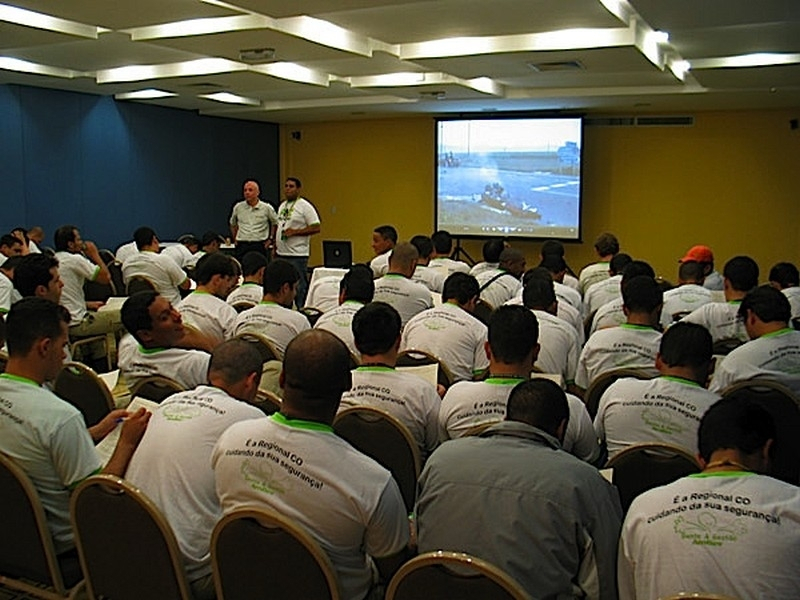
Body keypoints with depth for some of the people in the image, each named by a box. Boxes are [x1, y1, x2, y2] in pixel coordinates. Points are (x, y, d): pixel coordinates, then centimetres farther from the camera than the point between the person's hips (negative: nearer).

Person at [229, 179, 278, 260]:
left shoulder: (266, 208, -1)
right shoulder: (238, 207, 6)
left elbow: (275, 223, 11)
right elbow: (233, 224, 23)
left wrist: (271, 239, 6)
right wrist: (234, 239, 17)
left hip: (259, 246, -2)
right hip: (242, 246, 2)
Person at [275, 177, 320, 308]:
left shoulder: (304, 206, -8)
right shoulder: (282, 206, 17)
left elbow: (316, 228, -13)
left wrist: (295, 232, -18)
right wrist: (275, 247, 17)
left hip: (297, 255, -8)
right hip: (281, 254, 8)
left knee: (298, 288, -5)